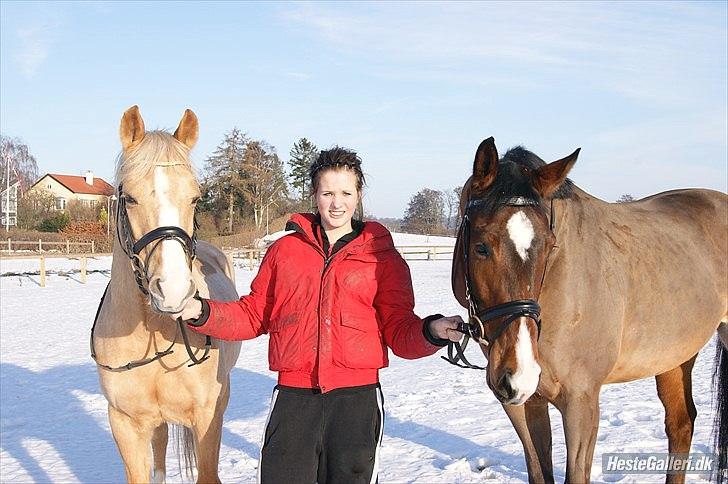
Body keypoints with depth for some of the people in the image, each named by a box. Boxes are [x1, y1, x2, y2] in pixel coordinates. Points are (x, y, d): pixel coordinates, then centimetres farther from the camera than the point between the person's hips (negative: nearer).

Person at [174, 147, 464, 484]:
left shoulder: (383, 258, 4)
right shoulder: (284, 250, 9)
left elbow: (399, 332, 2)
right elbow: (253, 315, 13)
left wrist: (431, 331, -20)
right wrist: (201, 312, -1)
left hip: (357, 396, 0)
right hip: (293, 396, 1)